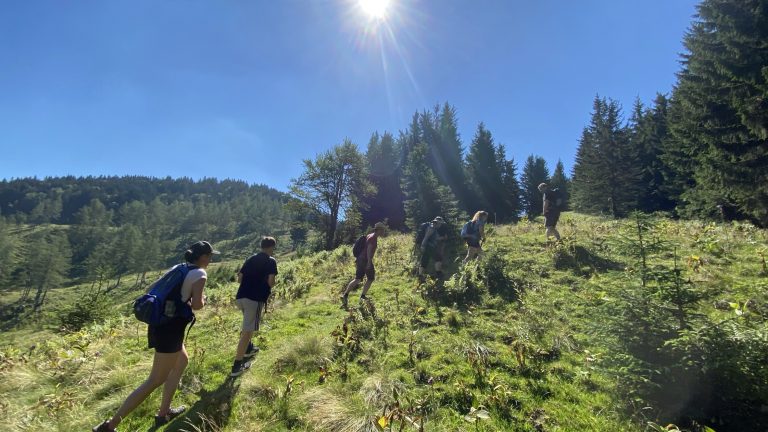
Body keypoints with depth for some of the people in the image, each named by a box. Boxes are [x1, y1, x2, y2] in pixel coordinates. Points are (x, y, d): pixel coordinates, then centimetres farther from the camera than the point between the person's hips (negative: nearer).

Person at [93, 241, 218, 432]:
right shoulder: (200, 273, -12)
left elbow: (152, 288, 16)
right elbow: (196, 305, -19)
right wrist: (203, 300, 1)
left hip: (160, 323, 10)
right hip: (171, 329, -10)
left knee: (182, 361, 26)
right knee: (155, 381, 2)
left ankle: (163, 413, 31)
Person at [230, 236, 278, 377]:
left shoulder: (250, 259, 16)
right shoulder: (271, 261, -2)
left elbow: (239, 279, 14)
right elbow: (270, 282, -11)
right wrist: (272, 283, 10)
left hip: (241, 297, 7)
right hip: (256, 299, -7)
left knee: (248, 326, 31)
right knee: (247, 331, -3)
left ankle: (248, 349, 46)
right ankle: (237, 366, -1)